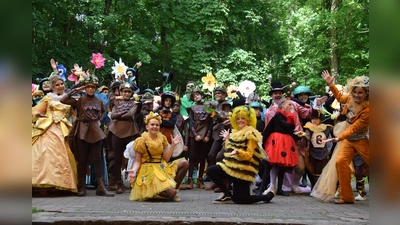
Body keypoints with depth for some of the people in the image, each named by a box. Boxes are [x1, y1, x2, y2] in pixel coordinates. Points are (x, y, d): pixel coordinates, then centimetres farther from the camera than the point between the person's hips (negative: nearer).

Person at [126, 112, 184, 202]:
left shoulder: (162, 139, 9)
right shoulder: (141, 141, -6)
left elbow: (166, 158, 5)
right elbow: (137, 162, -6)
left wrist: (173, 145, -2)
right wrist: (134, 170, -27)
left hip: (162, 169, 7)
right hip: (149, 171, -7)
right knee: (171, 193, -24)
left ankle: (173, 187, 0)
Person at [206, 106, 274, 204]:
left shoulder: (250, 134, -7)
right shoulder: (235, 132, 15)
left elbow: (248, 155, -15)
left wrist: (238, 152, -32)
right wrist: (227, 139, 17)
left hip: (243, 170, -7)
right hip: (232, 167, 7)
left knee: (240, 200, -8)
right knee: (211, 170, -15)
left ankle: (269, 195, 15)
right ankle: (227, 194, -3)